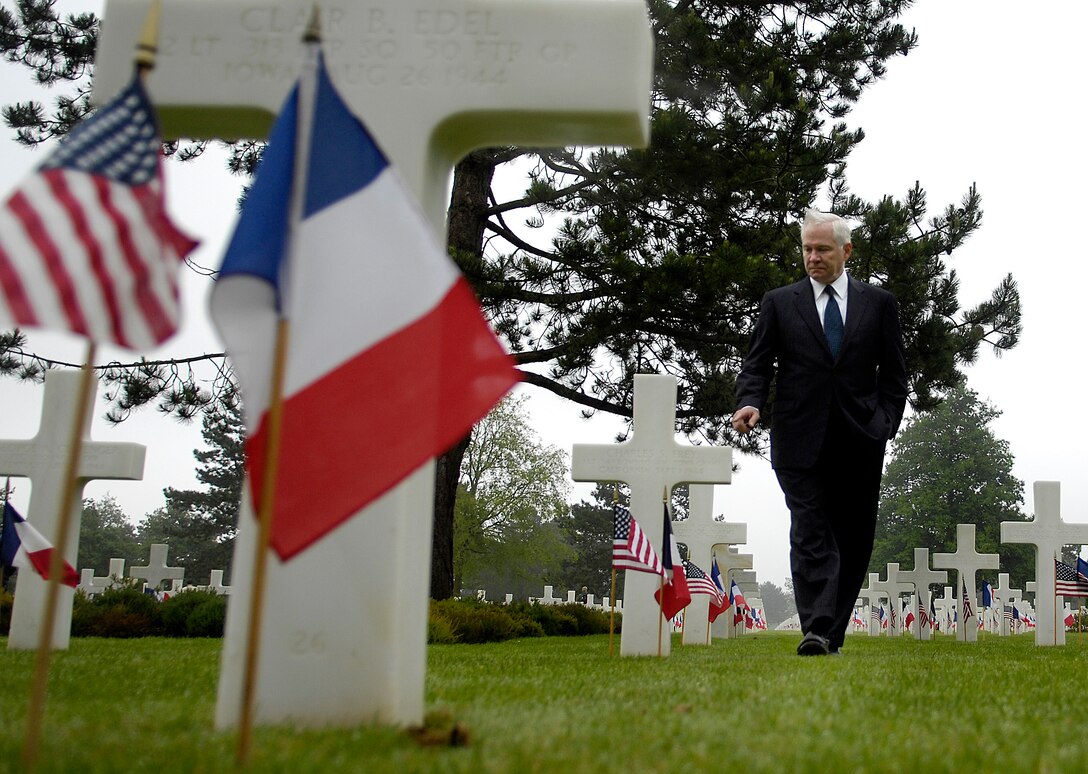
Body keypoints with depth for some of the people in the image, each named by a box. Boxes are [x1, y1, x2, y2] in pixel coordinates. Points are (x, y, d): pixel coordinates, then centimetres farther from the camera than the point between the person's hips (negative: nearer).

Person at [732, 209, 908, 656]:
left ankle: (832, 635, 12)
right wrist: (750, 402, -14)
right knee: (810, 534, -11)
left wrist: (885, 424, 0)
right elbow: (758, 365, 6)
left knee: (852, 540, 4)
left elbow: (893, 373, 12)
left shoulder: (878, 303, 12)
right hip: (800, 442, -1)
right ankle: (816, 630, -17)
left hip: (859, 442, 2)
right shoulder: (779, 303, 10)